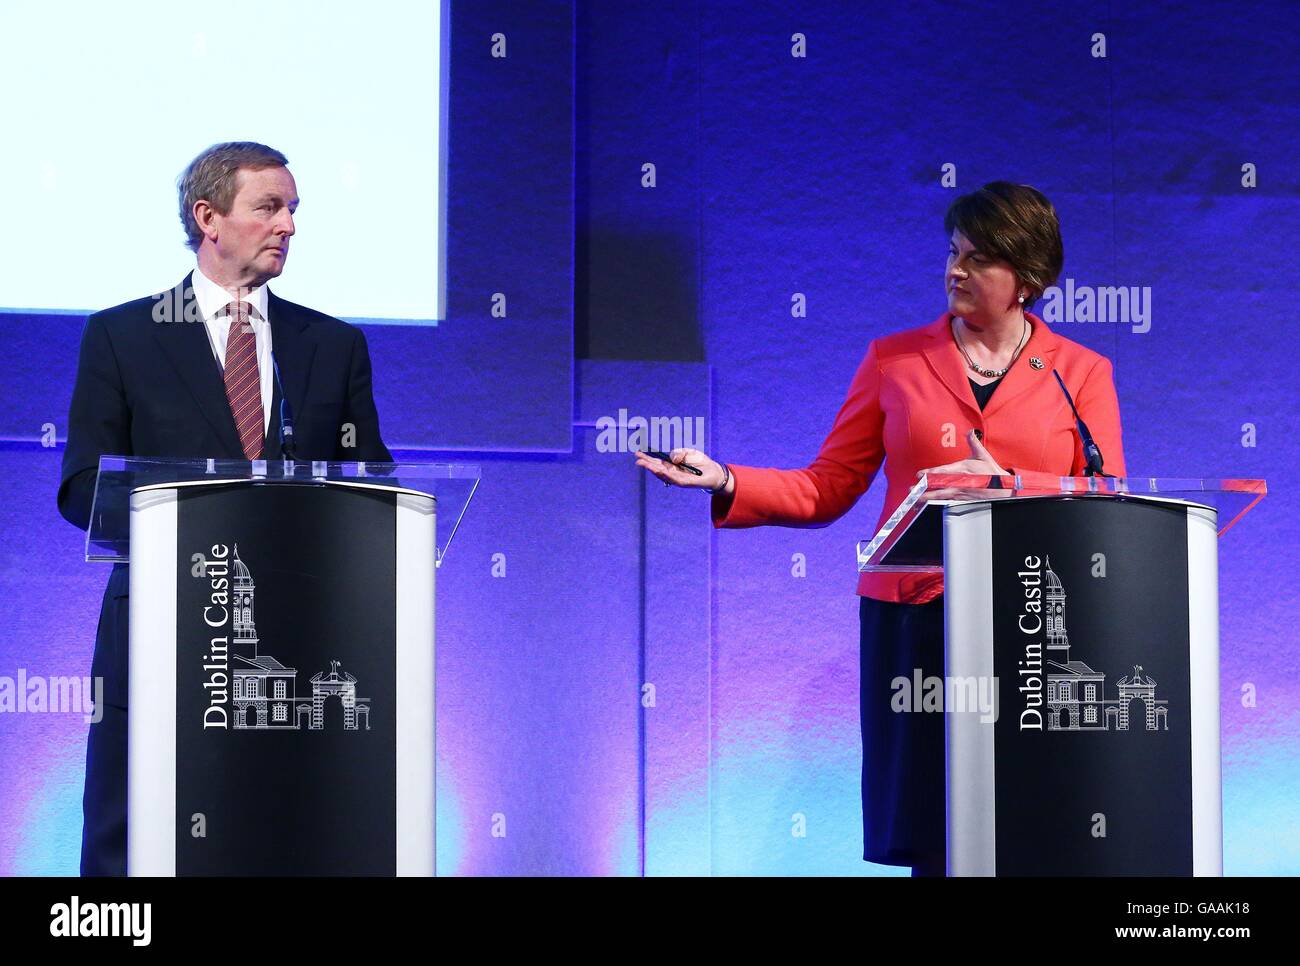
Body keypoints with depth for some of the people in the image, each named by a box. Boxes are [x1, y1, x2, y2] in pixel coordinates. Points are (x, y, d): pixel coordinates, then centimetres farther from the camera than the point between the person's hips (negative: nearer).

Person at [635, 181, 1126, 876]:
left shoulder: (1081, 373, 10)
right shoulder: (895, 361, 12)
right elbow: (826, 489, 9)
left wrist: (1007, 487, -10)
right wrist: (725, 482, -4)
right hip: (913, 620, 1)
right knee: (929, 837, -4)